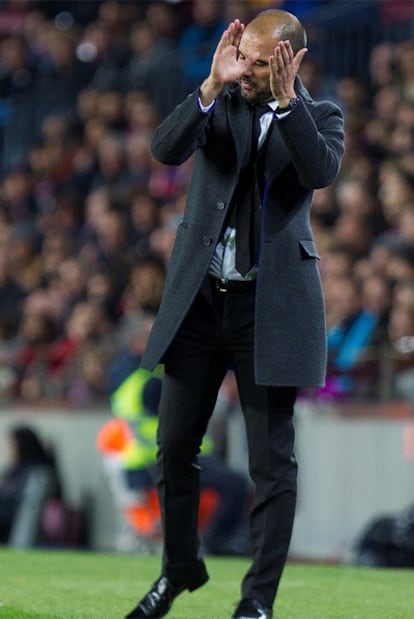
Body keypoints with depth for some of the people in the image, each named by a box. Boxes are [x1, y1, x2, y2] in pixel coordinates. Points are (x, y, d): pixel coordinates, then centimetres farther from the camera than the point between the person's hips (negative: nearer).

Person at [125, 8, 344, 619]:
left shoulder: (318, 116, 1)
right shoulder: (219, 104, 5)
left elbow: (321, 170, -20)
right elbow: (167, 147, -12)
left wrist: (284, 99, -27)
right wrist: (213, 86, -22)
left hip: (271, 306, -3)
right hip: (199, 296, 3)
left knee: (272, 460, -2)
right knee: (175, 446, 10)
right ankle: (180, 566, 30)